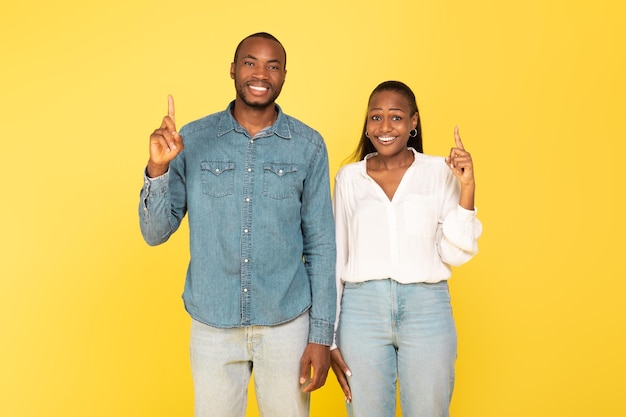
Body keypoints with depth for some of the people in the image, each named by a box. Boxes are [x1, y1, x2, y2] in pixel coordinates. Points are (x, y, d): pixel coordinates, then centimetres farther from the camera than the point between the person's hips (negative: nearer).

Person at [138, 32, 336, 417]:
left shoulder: (308, 146, -3)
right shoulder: (193, 140, -2)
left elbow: (321, 244, -1)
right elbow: (155, 233, -1)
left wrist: (321, 335, -3)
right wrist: (158, 168, -17)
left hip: (286, 324, 0)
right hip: (212, 325, 1)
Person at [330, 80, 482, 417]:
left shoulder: (440, 171, 2)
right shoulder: (348, 177, 5)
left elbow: (455, 254, 0)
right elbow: (335, 258, 8)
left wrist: (466, 188, -11)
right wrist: (329, 337, 7)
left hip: (427, 310, 0)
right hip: (362, 310, 1)